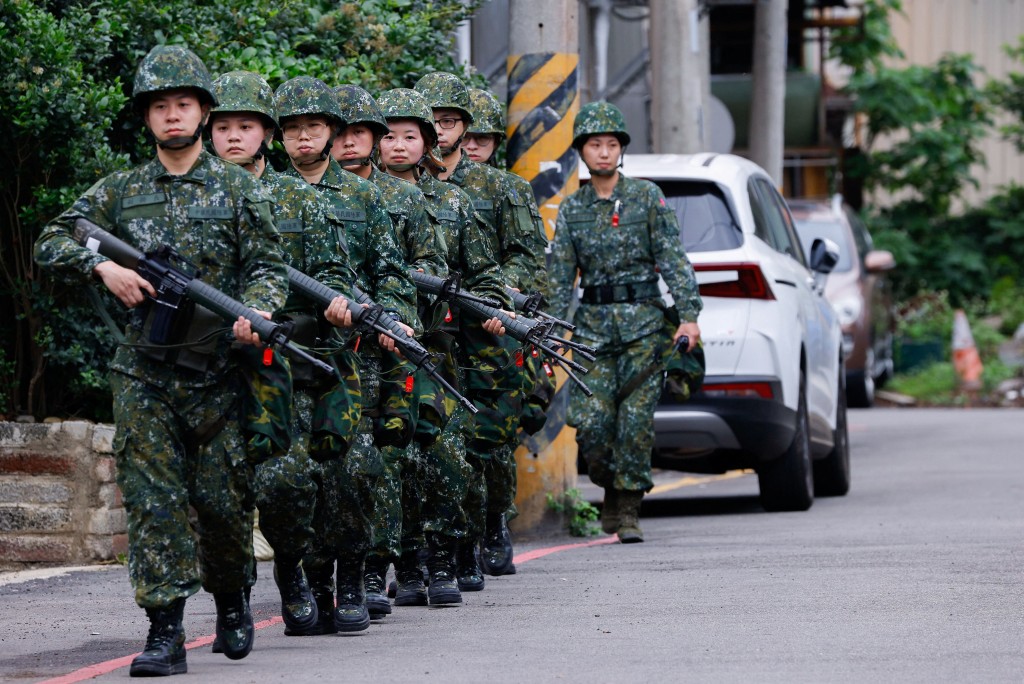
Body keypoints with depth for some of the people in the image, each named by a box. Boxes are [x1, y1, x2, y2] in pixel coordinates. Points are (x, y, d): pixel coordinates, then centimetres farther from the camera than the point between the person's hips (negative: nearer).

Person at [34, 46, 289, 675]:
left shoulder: (239, 188, 4)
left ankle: (232, 600, 30)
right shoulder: (122, 191, 9)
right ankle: (166, 632, -8)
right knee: (153, 500, -6)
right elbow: (52, 242, 10)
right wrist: (103, 266, -9)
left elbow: (270, 267, 1)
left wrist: (255, 312, -20)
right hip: (144, 375, 1)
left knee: (224, 499, 4)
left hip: (217, 371, -1)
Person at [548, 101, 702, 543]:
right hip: (593, 325, 2)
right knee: (590, 422, -8)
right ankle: (613, 490, 18)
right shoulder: (571, 209, 8)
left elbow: (673, 259, -2)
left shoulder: (647, 197, 2)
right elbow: (560, 275, 7)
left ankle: (628, 511, 2)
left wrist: (688, 315, -11)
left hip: (643, 322, -2)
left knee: (636, 419, -7)